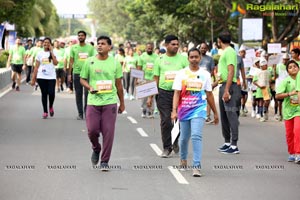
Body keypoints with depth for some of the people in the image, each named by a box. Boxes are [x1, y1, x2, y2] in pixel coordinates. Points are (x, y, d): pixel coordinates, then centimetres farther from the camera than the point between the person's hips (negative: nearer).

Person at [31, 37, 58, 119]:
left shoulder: (53, 53, 5)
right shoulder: (40, 53, 7)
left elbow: (55, 63, -14)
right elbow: (36, 67, 7)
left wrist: (51, 51, -10)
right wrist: (33, 79, 2)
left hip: (51, 77, -1)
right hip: (41, 77, 1)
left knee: (51, 93, -13)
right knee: (44, 94, 2)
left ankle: (51, 107, 15)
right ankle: (45, 112, 10)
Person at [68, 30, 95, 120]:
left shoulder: (90, 48, 5)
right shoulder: (74, 48, 6)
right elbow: (71, 61, 8)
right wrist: (69, 74, 3)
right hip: (77, 73, 1)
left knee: (87, 93, -6)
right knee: (78, 94, 5)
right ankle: (80, 113, 12)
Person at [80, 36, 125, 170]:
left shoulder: (115, 63, 4)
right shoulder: (90, 62, 3)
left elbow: (119, 84, 12)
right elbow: (82, 79, 10)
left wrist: (122, 103, 15)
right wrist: (90, 88, -11)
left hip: (110, 102, 0)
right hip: (93, 102, 0)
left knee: (108, 132, -4)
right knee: (92, 130, -4)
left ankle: (104, 161, 6)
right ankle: (96, 149, 28)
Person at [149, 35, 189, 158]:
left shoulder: (183, 59, 5)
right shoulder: (160, 60, 8)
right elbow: (155, 79, 10)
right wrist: (150, 97, 5)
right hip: (163, 93, 0)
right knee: (165, 121, -2)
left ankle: (175, 142, 28)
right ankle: (167, 148, 7)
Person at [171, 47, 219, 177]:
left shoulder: (205, 74, 5)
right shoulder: (181, 74, 1)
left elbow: (209, 95, 12)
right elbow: (177, 93, -3)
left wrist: (215, 113, 15)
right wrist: (174, 110, -15)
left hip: (199, 109, -1)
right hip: (184, 109, 1)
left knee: (196, 136, -17)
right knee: (184, 137, 13)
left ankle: (197, 166, -20)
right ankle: (183, 159, 40)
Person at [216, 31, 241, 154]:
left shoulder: (229, 52, -13)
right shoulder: (225, 52, 18)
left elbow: (231, 71, -20)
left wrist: (227, 90, -24)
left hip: (229, 86, -11)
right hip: (223, 85, 11)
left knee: (231, 115, -10)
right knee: (224, 116, 15)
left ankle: (234, 146, -11)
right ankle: (227, 143, 24)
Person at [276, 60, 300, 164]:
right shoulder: (286, 81, -5)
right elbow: (278, 96, -12)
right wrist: (289, 94, -22)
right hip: (288, 109, 0)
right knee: (289, 133, 7)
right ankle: (292, 153, 24)